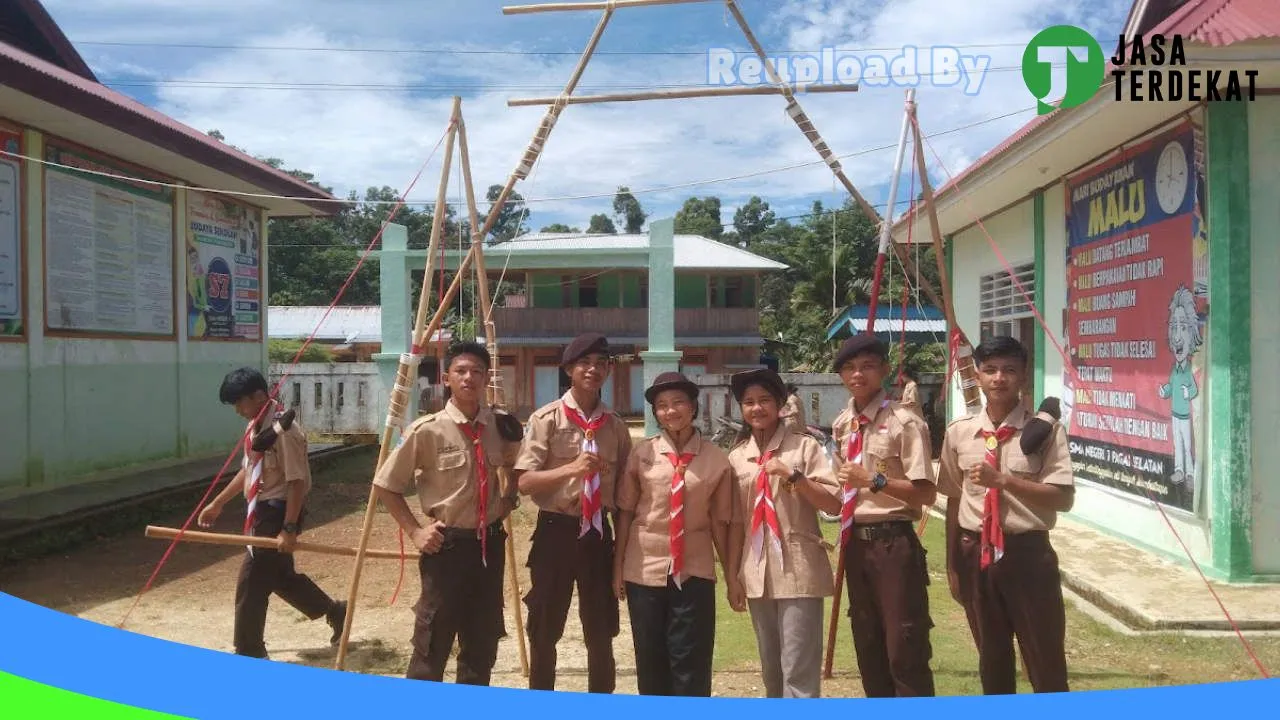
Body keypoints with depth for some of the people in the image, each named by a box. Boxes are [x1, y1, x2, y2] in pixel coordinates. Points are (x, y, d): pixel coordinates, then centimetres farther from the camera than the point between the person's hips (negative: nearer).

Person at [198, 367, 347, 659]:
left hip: (277, 512, -10)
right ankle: (335, 612, 36)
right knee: (280, 576, 20)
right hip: (263, 511, 10)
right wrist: (218, 503, 22)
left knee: (252, 582, -2)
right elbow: (248, 470, 19)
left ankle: (249, 653, 12)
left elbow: (297, 482, -23)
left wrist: (289, 529, -24)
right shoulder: (256, 425, 7)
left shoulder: (284, 430, -22)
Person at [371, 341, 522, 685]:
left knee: (483, 644, 15)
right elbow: (385, 486, -4)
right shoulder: (427, 430, -13)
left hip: (490, 545, 5)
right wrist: (415, 531, -9)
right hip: (447, 546, -4)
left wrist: (507, 501, 5)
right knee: (432, 645, 4)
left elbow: (513, 470, 22)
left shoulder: (499, 426, 1)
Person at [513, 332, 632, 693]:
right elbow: (525, 481, -11)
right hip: (556, 531, -3)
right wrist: (571, 469, -26)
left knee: (601, 633, 12)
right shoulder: (547, 418, -6)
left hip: (598, 532, 3)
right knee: (545, 631, 9)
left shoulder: (615, 425, 6)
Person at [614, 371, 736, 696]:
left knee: (692, 662, 4)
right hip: (644, 568, 1)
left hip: (694, 570, -1)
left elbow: (719, 520, 3)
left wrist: (732, 575, 6)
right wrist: (618, 567, 4)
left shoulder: (717, 459, -3)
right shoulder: (642, 453, -3)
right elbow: (625, 512, 3)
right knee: (650, 660, 11)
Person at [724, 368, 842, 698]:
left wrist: (792, 476, -19)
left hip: (799, 570, -4)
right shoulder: (736, 457, 7)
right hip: (756, 572, 4)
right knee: (770, 668, 15)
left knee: (799, 669, -4)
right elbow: (736, 521, 9)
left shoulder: (804, 446, -2)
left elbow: (834, 505, -7)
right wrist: (733, 576, 9)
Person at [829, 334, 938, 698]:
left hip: (893, 544, -7)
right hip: (855, 543, 7)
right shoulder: (841, 425, 9)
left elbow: (926, 493, -15)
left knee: (905, 649, 1)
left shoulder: (904, 422, -12)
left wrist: (874, 480, -24)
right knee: (868, 648, 18)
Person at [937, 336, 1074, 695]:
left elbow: (1063, 498, -13)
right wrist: (952, 565, 7)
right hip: (975, 553, 3)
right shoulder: (959, 432, 1)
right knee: (992, 658, 18)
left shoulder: (1045, 429, -8)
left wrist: (1003, 480, -22)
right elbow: (953, 501, 5)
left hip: (1028, 553, -3)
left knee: (1046, 661, 9)